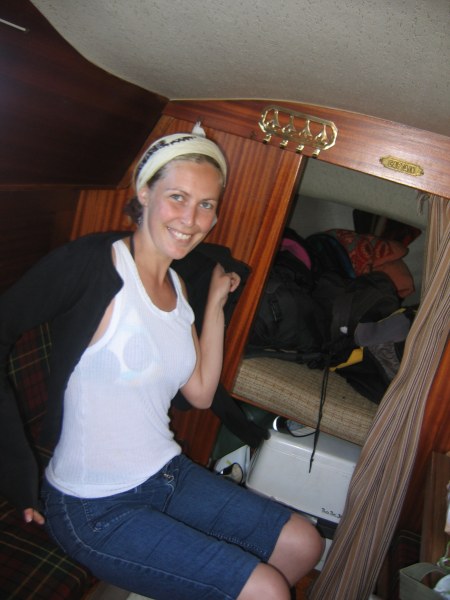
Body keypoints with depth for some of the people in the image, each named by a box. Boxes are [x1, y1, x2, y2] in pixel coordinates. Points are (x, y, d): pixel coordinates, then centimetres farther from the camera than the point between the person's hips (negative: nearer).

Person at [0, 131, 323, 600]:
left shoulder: (176, 285, 5)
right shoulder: (91, 262, -18)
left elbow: (201, 392, 4)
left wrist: (216, 302, 0)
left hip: (169, 474, 8)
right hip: (95, 509, -7)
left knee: (304, 544, 10)